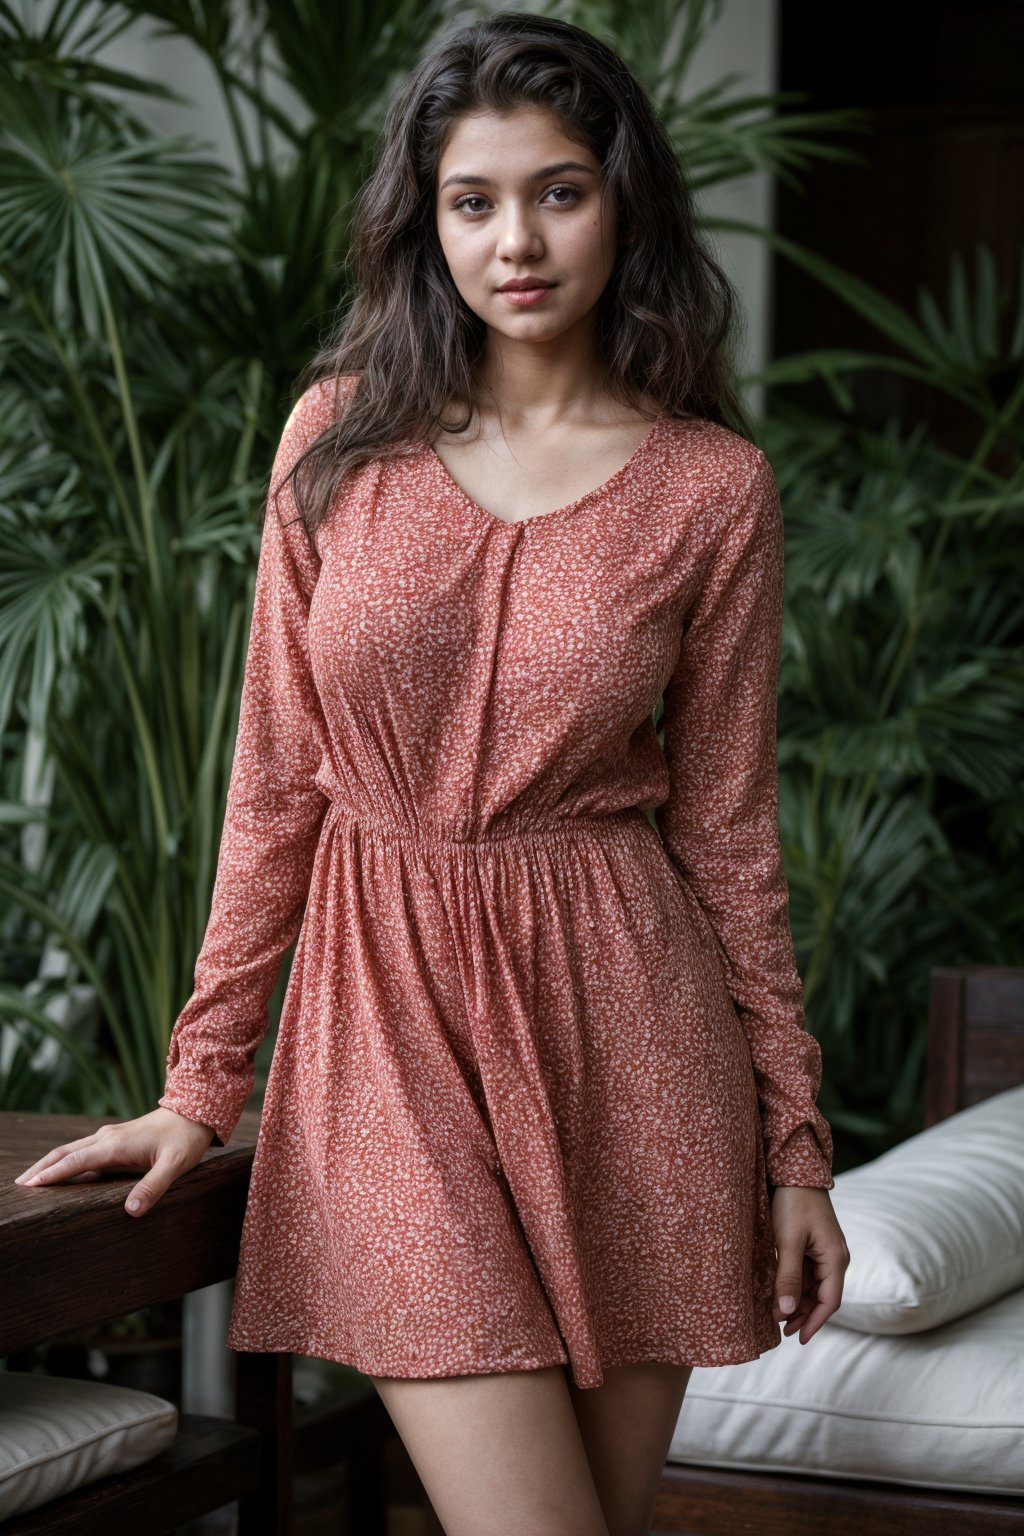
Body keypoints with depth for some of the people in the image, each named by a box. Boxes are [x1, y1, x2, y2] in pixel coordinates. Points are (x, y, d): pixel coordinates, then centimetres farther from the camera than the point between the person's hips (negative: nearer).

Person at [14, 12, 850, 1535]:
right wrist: (202, 1081, 6)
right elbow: (275, 776, 6)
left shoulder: (713, 486, 1)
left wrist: (795, 1141, 6)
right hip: (389, 1008, 0)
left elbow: (726, 825, 6)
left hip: (621, 1009, 1)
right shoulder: (342, 435, 3)